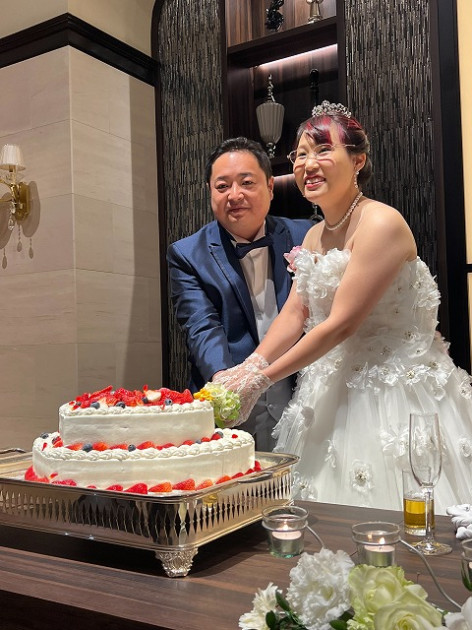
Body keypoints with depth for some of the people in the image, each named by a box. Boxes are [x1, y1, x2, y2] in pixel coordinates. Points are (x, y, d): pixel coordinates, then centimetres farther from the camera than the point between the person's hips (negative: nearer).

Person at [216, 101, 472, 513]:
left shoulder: (380, 223, -16)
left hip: (394, 392, -7)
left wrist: (262, 379, -18)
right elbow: (295, 314, 5)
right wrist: (245, 369, -9)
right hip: (334, 393, 7)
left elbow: (342, 325, -21)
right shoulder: (315, 236, 10)